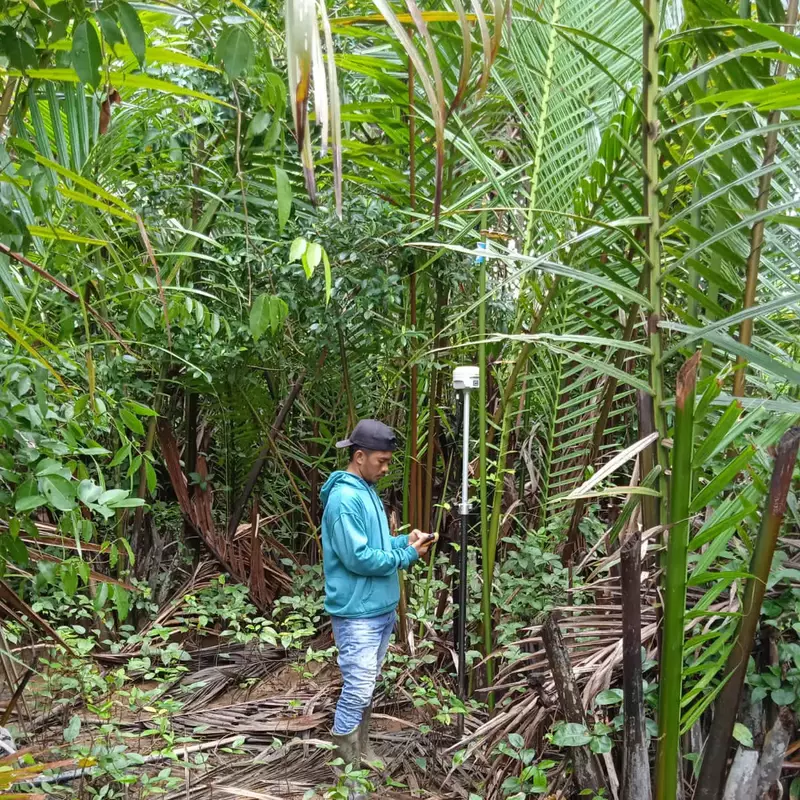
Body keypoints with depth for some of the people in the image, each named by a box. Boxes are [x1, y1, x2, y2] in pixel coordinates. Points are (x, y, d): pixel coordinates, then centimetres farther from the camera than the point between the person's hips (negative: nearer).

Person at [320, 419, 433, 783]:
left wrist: (404, 541, 1)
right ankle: (346, 767, 9)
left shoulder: (367, 492, 11)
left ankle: (361, 753, 31)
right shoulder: (344, 498, -20)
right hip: (358, 613, -10)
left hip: (382, 608, 10)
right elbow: (358, 557, -24)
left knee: (366, 688, 18)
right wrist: (407, 555, -14)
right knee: (357, 690, -4)